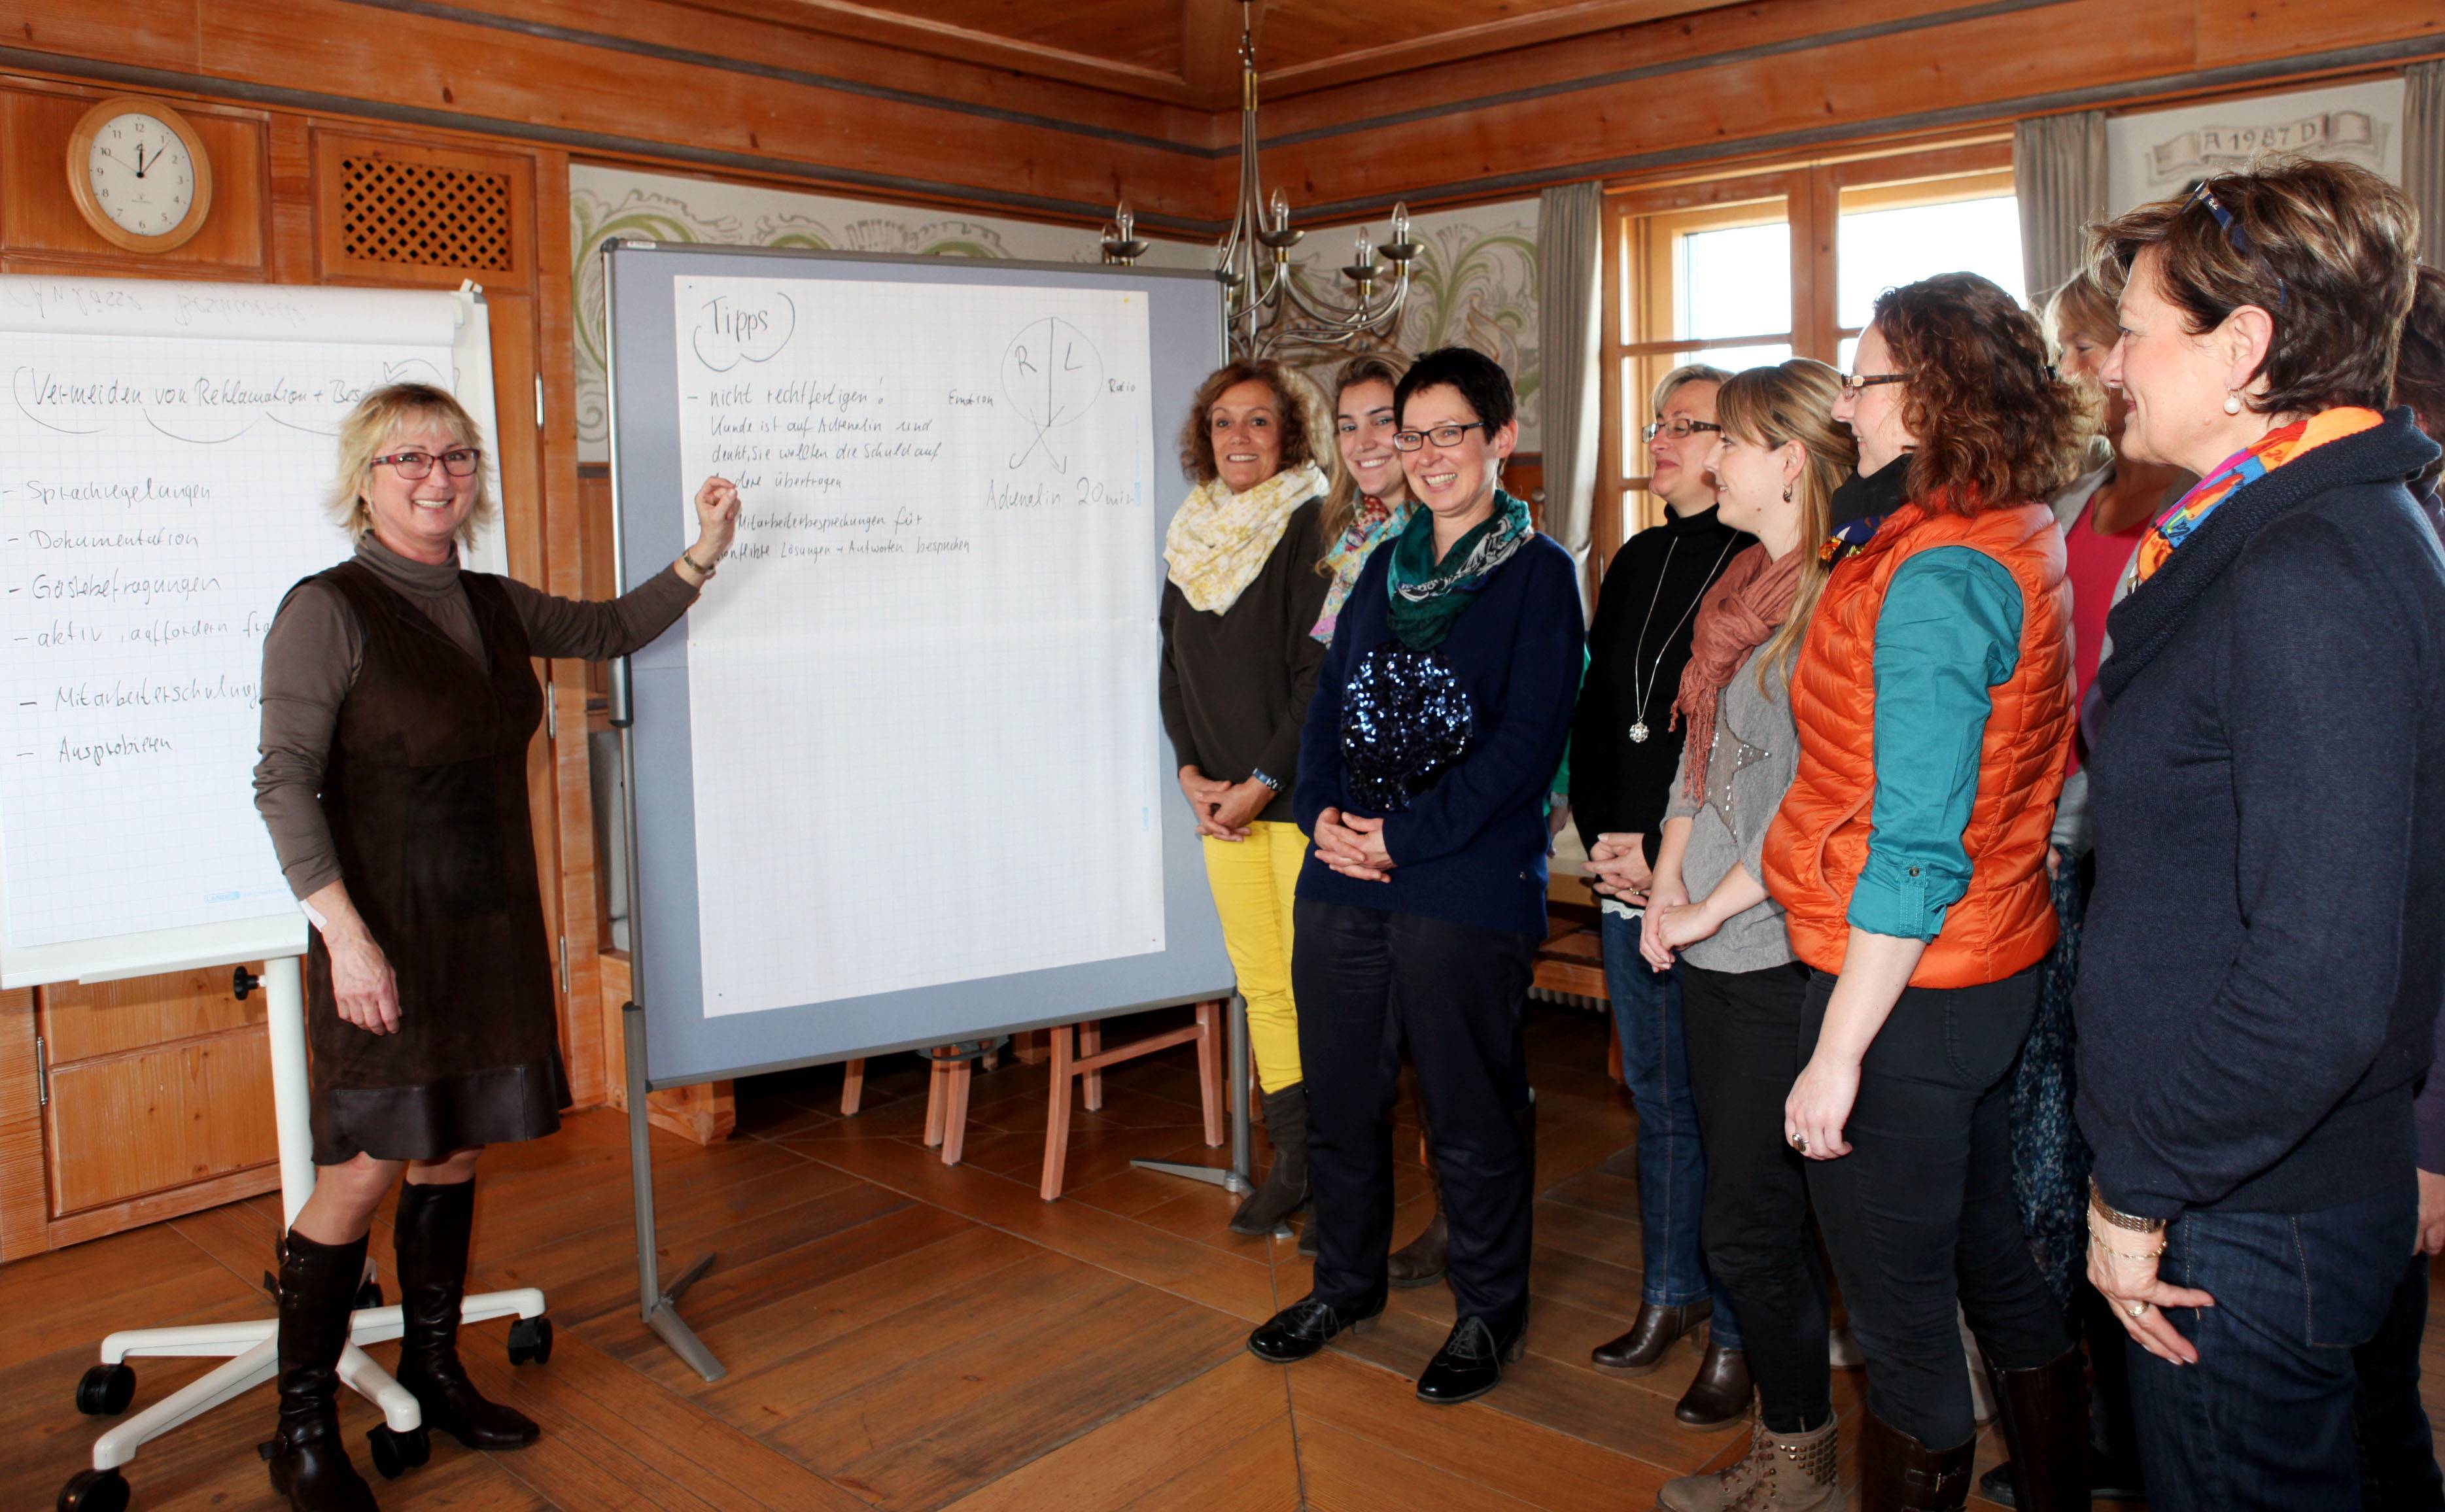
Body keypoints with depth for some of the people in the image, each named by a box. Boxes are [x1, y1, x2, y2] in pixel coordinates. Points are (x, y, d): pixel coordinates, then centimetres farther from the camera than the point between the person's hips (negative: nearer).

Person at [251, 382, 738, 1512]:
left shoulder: (494, 606, 8)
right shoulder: (327, 611, -11)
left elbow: (611, 630, 22)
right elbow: (285, 783, -14)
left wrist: (702, 556, 8)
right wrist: (347, 936, -20)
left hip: (493, 931, 6)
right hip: (389, 938, -6)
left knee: (453, 1154, 15)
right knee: (363, 1169, -2)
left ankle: (433, 1371, 32)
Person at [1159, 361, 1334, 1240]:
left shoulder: (1313, 526, -7)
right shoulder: (1191, 536, 13)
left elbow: (1321, 672, -12)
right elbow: (1175, 664, 15)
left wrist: (1261, 784, -14)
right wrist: (1190, 770, 2)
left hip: (1299, 789, -6)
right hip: (1221, 799, 6)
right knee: (1260, 984, 11)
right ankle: (1294, 1161, 23)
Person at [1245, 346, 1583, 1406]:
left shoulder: (1538, 573, -3)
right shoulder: (1386, 567, 15)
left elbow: (1529, 736, -11)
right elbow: (1330, 700, 14)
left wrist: (1407, 835, -15)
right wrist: (1324, 813, -4)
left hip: (1468, 887, -6)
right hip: (1343, 880, 6)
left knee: (1471, 1111, 5)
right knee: (1339, 1097, 15)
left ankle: (1490, 1310, 25)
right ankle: (1347, 1283, 35)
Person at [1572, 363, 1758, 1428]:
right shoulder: (1638, 562, 14)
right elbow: (1592, 711, 15)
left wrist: (1672, 858, -15)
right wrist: (1601, 835, 3)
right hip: (1627, 892, 7)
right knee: (1658, 1104, 17)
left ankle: (1735, 1334, 17)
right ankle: (1670, 1297, 32)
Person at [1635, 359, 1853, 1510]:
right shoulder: (1742, 586, 13)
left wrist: (1710, 908, -11)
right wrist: (1666, 882, 7)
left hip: (1785, 953, -9)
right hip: (1711, 949, 9)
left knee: (1750, 1227, 1)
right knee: (1750, 1213, 16)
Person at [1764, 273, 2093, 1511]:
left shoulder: (1933, 578, -21)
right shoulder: (2024, 541, 7)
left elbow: (1914, 850, -24)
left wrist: (1839, 1049, -19)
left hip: (1905, 990, -10)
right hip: (1993, 972, 10)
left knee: (1901, 1320, 6)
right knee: (1994, 1268, 24)